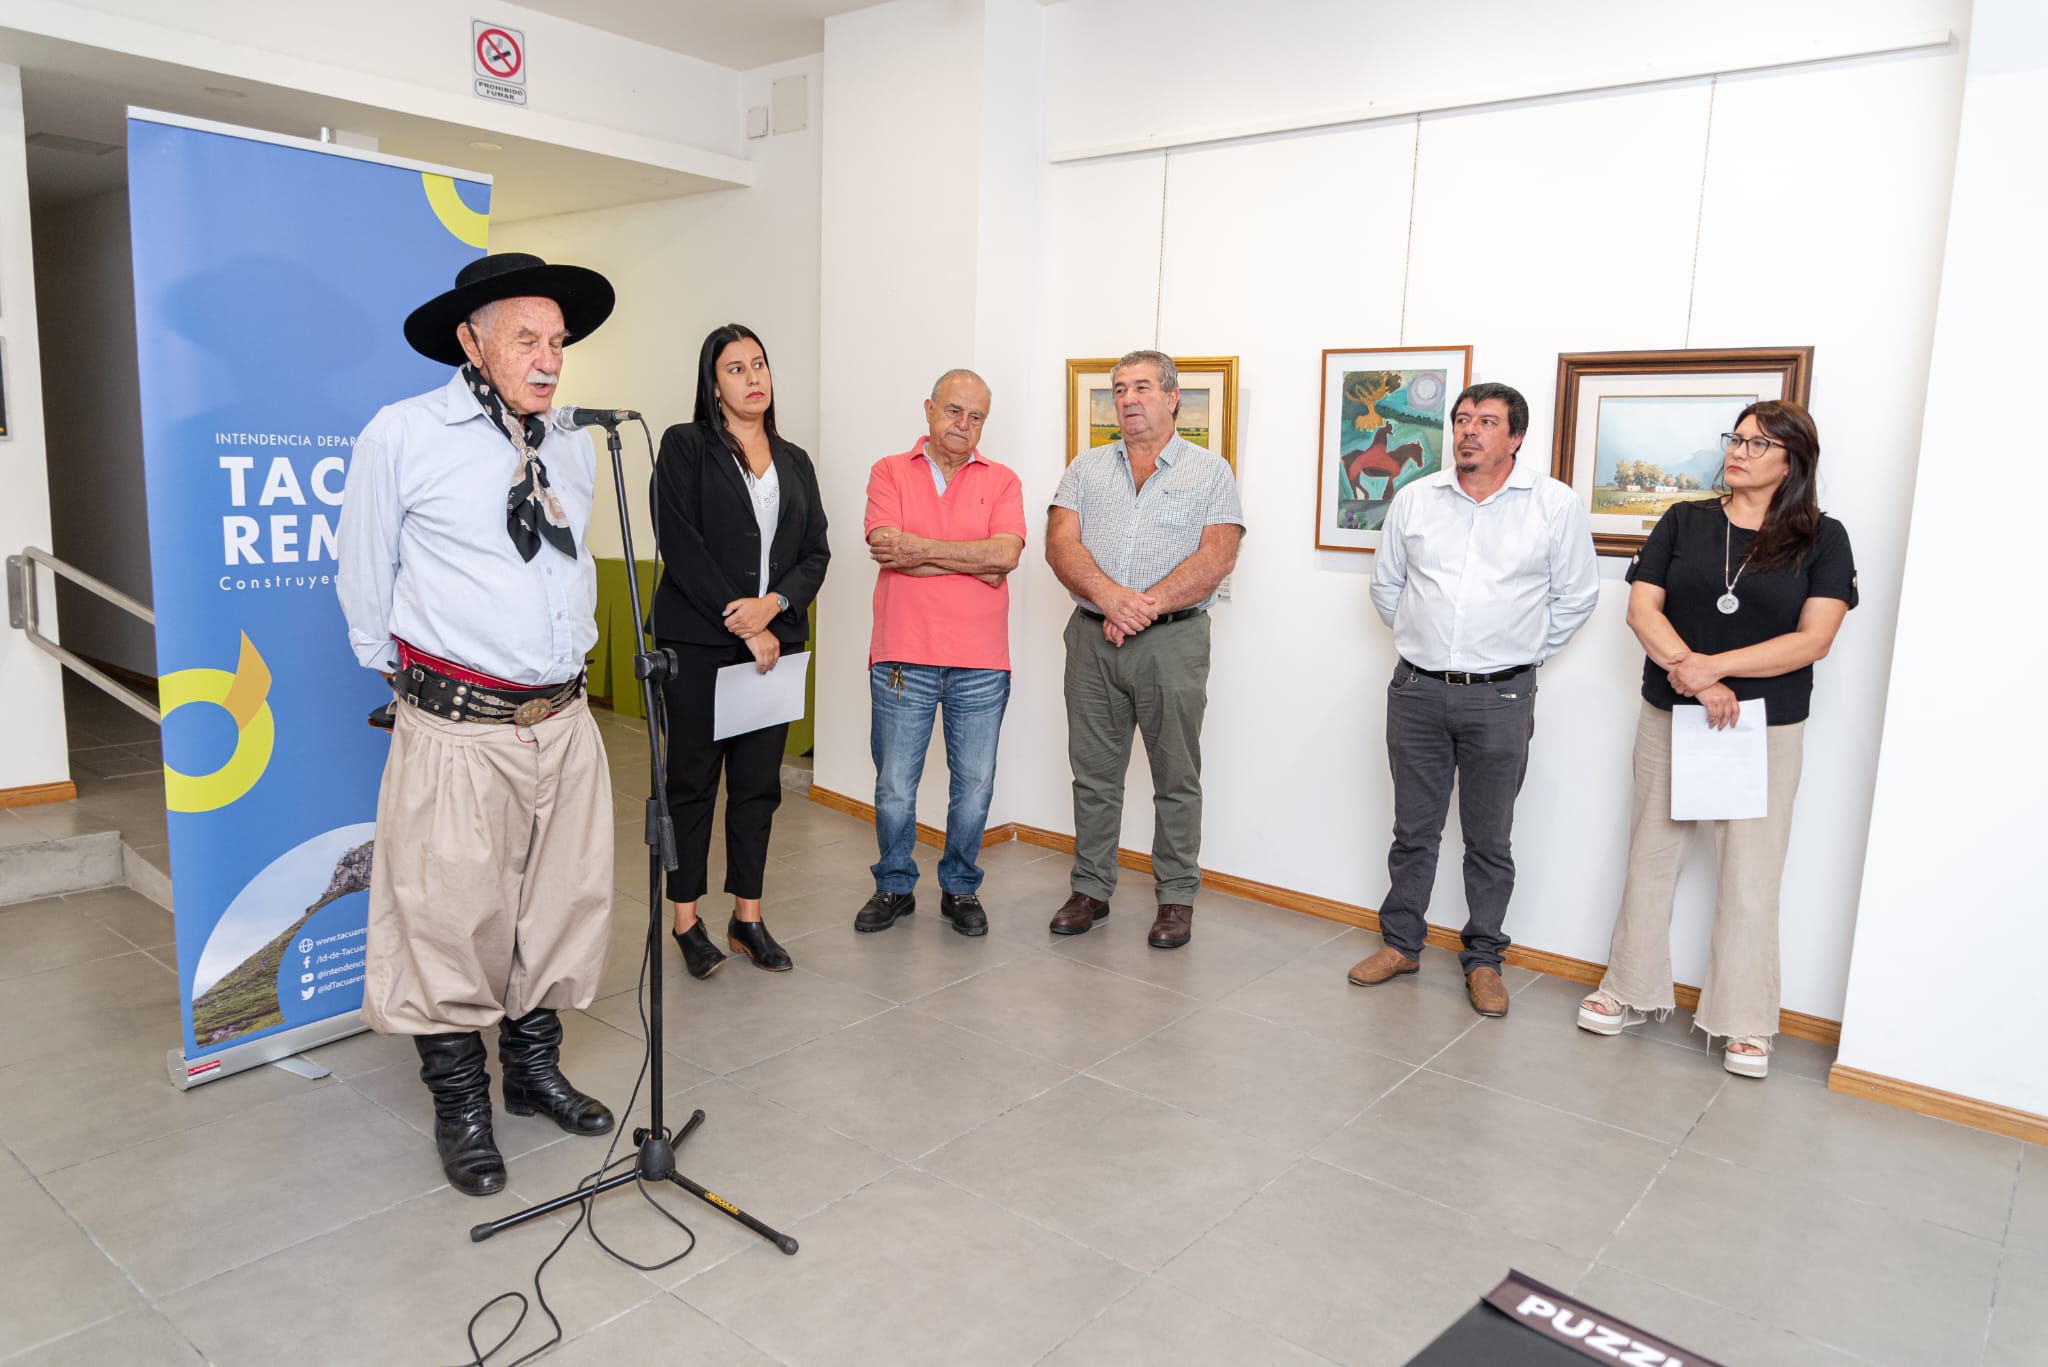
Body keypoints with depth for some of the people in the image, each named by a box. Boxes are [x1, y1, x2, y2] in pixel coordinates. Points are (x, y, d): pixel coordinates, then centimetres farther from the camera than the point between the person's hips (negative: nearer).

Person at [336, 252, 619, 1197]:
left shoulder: (573, 450, 9)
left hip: (564, 720, 5)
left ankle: (535, 1069, 34)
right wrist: (402, 677, 9)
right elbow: (364, 577, 3)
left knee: (564, 906, 13)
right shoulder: (403, 435, -6)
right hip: (457, 729, -5)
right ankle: (460, 1108, 24)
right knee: (454, 921, 3)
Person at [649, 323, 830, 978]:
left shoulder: (794, 462, 15)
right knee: (693, 781, 3)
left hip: (774, 641, 5)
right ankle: (687, 921, 13)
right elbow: (682, 546, -10)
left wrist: (772, 604, -11)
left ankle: (748, 917, 18)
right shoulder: (686, 446, 0)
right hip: (699, 643, -4)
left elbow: (816, 553, 8)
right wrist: (743, 627, -13)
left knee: (759, 784, 8)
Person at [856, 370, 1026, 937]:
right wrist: (975, 561, -10)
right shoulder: (890, 472, 5)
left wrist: (921, 548, -11)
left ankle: (960, 888, 25)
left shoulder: (1001, 481, 7)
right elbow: (886, 551, -11)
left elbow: (1005, 552, -11)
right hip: (903, 657, -1)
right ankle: (894, 886, 25)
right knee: (894, 786, 6)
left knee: (974, 785, 7)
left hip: (980, 662, 1)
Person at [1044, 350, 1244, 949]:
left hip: (1173, 641, -3)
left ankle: (1176, 896, 17)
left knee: (1176, 777, 4)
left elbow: (1217, 558, -8)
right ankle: (1091, 888, 23)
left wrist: (1146, 604, -16)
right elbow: (1061, 543, -1)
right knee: (1094, 772, 10)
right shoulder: (1088, 466, 12)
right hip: (1092, 638, 3)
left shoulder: (1209, 472, 4)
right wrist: (1109, 597, -18)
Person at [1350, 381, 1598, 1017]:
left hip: (1500, 699, -2)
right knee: (1413, 828, 12)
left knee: (1490, 840, 9)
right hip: (1416, 691, 2)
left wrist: (1522, 652, 5)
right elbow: (1386, 584, 16)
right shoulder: (1415, 499, 5)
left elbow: (1576, 598, 6)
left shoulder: (1556, 505, -2)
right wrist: (1419, 640, 12)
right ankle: (1401, 943, 26)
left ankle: (1483, 959, 23)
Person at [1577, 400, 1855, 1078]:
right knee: (1651, 856, 10)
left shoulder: (1822, 539, -1)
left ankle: (1744, 1023, 18)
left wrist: (1714, 665, -20)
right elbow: (1642, 609, -4)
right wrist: (1694, 675, -18)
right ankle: (1630, 991, 24)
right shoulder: (1684, 521, 4)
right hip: (1668, 716, 2)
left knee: (1750, 876, 4)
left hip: (1766, 726, -2)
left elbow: (1814, 639, -10)